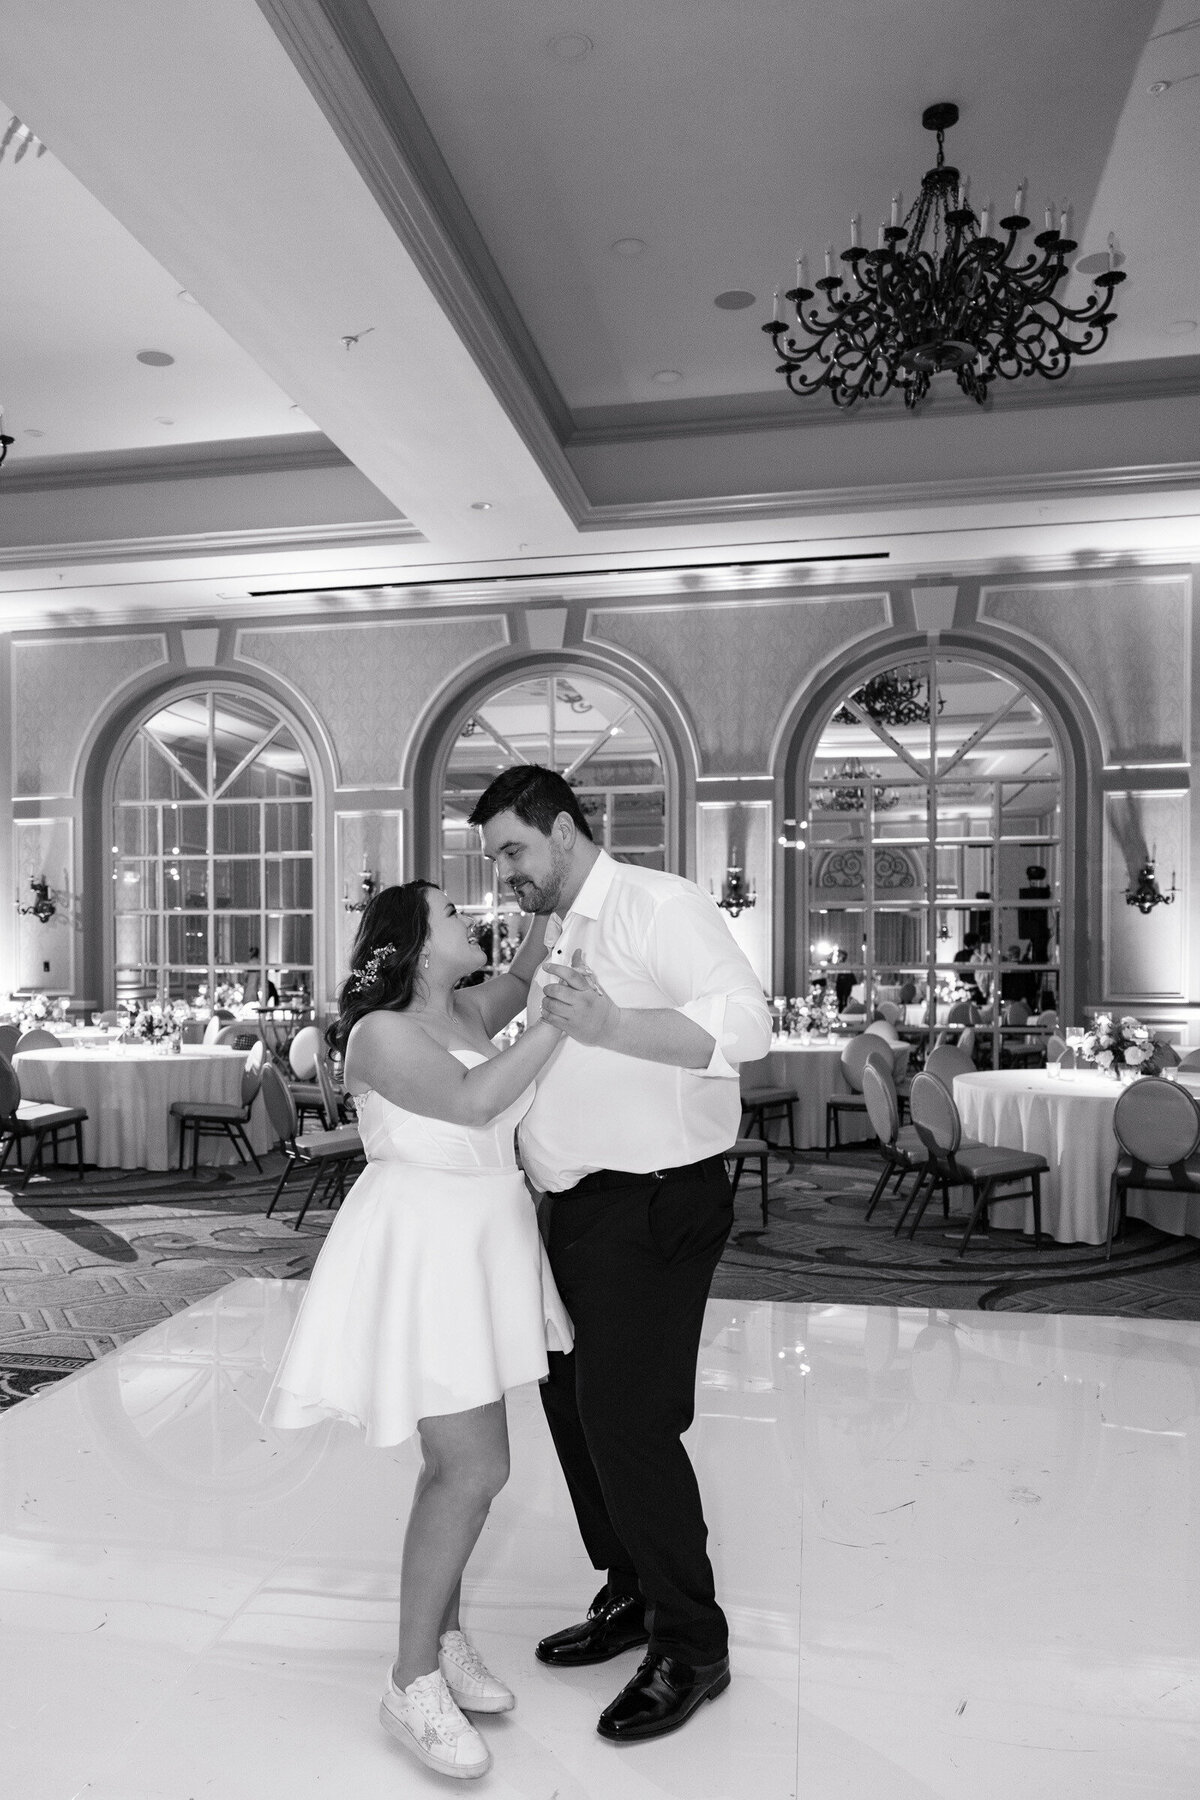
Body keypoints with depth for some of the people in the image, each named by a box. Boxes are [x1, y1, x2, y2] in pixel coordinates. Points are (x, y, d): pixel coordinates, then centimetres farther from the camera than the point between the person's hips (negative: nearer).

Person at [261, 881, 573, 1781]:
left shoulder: (464, 1009, 8)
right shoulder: (382, 1032, -16)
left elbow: (524, 974, 25)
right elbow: (471, 1100, -27)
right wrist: (558, 1023, -23)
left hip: (480, 1246, 8)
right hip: (423, 1253, -8)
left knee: (462, 1455, 15)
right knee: (475, 1467, -8)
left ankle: (445, 1636, 32)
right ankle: (413, 1682, 9)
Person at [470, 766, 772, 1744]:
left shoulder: (659, 904, -12)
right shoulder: (561, 938, 15)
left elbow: (746, 1023, -26)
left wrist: (609, 1025, -37)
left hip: (655, 1204, -9)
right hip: (580, 1206, 9)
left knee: (627, 1418, -4)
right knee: (573, 1399, 16)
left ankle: (692, 1646, 17)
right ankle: (630, 1595, 36)